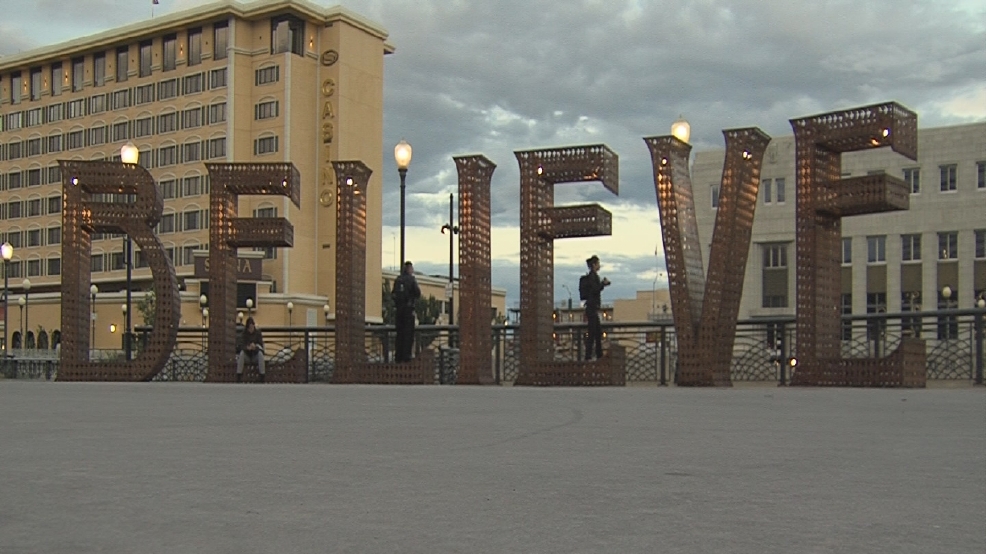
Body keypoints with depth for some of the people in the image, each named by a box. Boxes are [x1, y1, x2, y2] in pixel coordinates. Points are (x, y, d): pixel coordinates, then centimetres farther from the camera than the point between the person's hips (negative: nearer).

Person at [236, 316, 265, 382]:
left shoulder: (258, 332, -5)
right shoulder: (244, 333, -5)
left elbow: (261, 345, -10)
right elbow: (241, 345, -15)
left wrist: (255, 346, -33)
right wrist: (247, 347, -38)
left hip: (255, 355, 0)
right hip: (247, 354, 0)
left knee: (260, 353, -32)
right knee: (242, 352, -31)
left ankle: (262, 375, -34)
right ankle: (239, 374, -32)